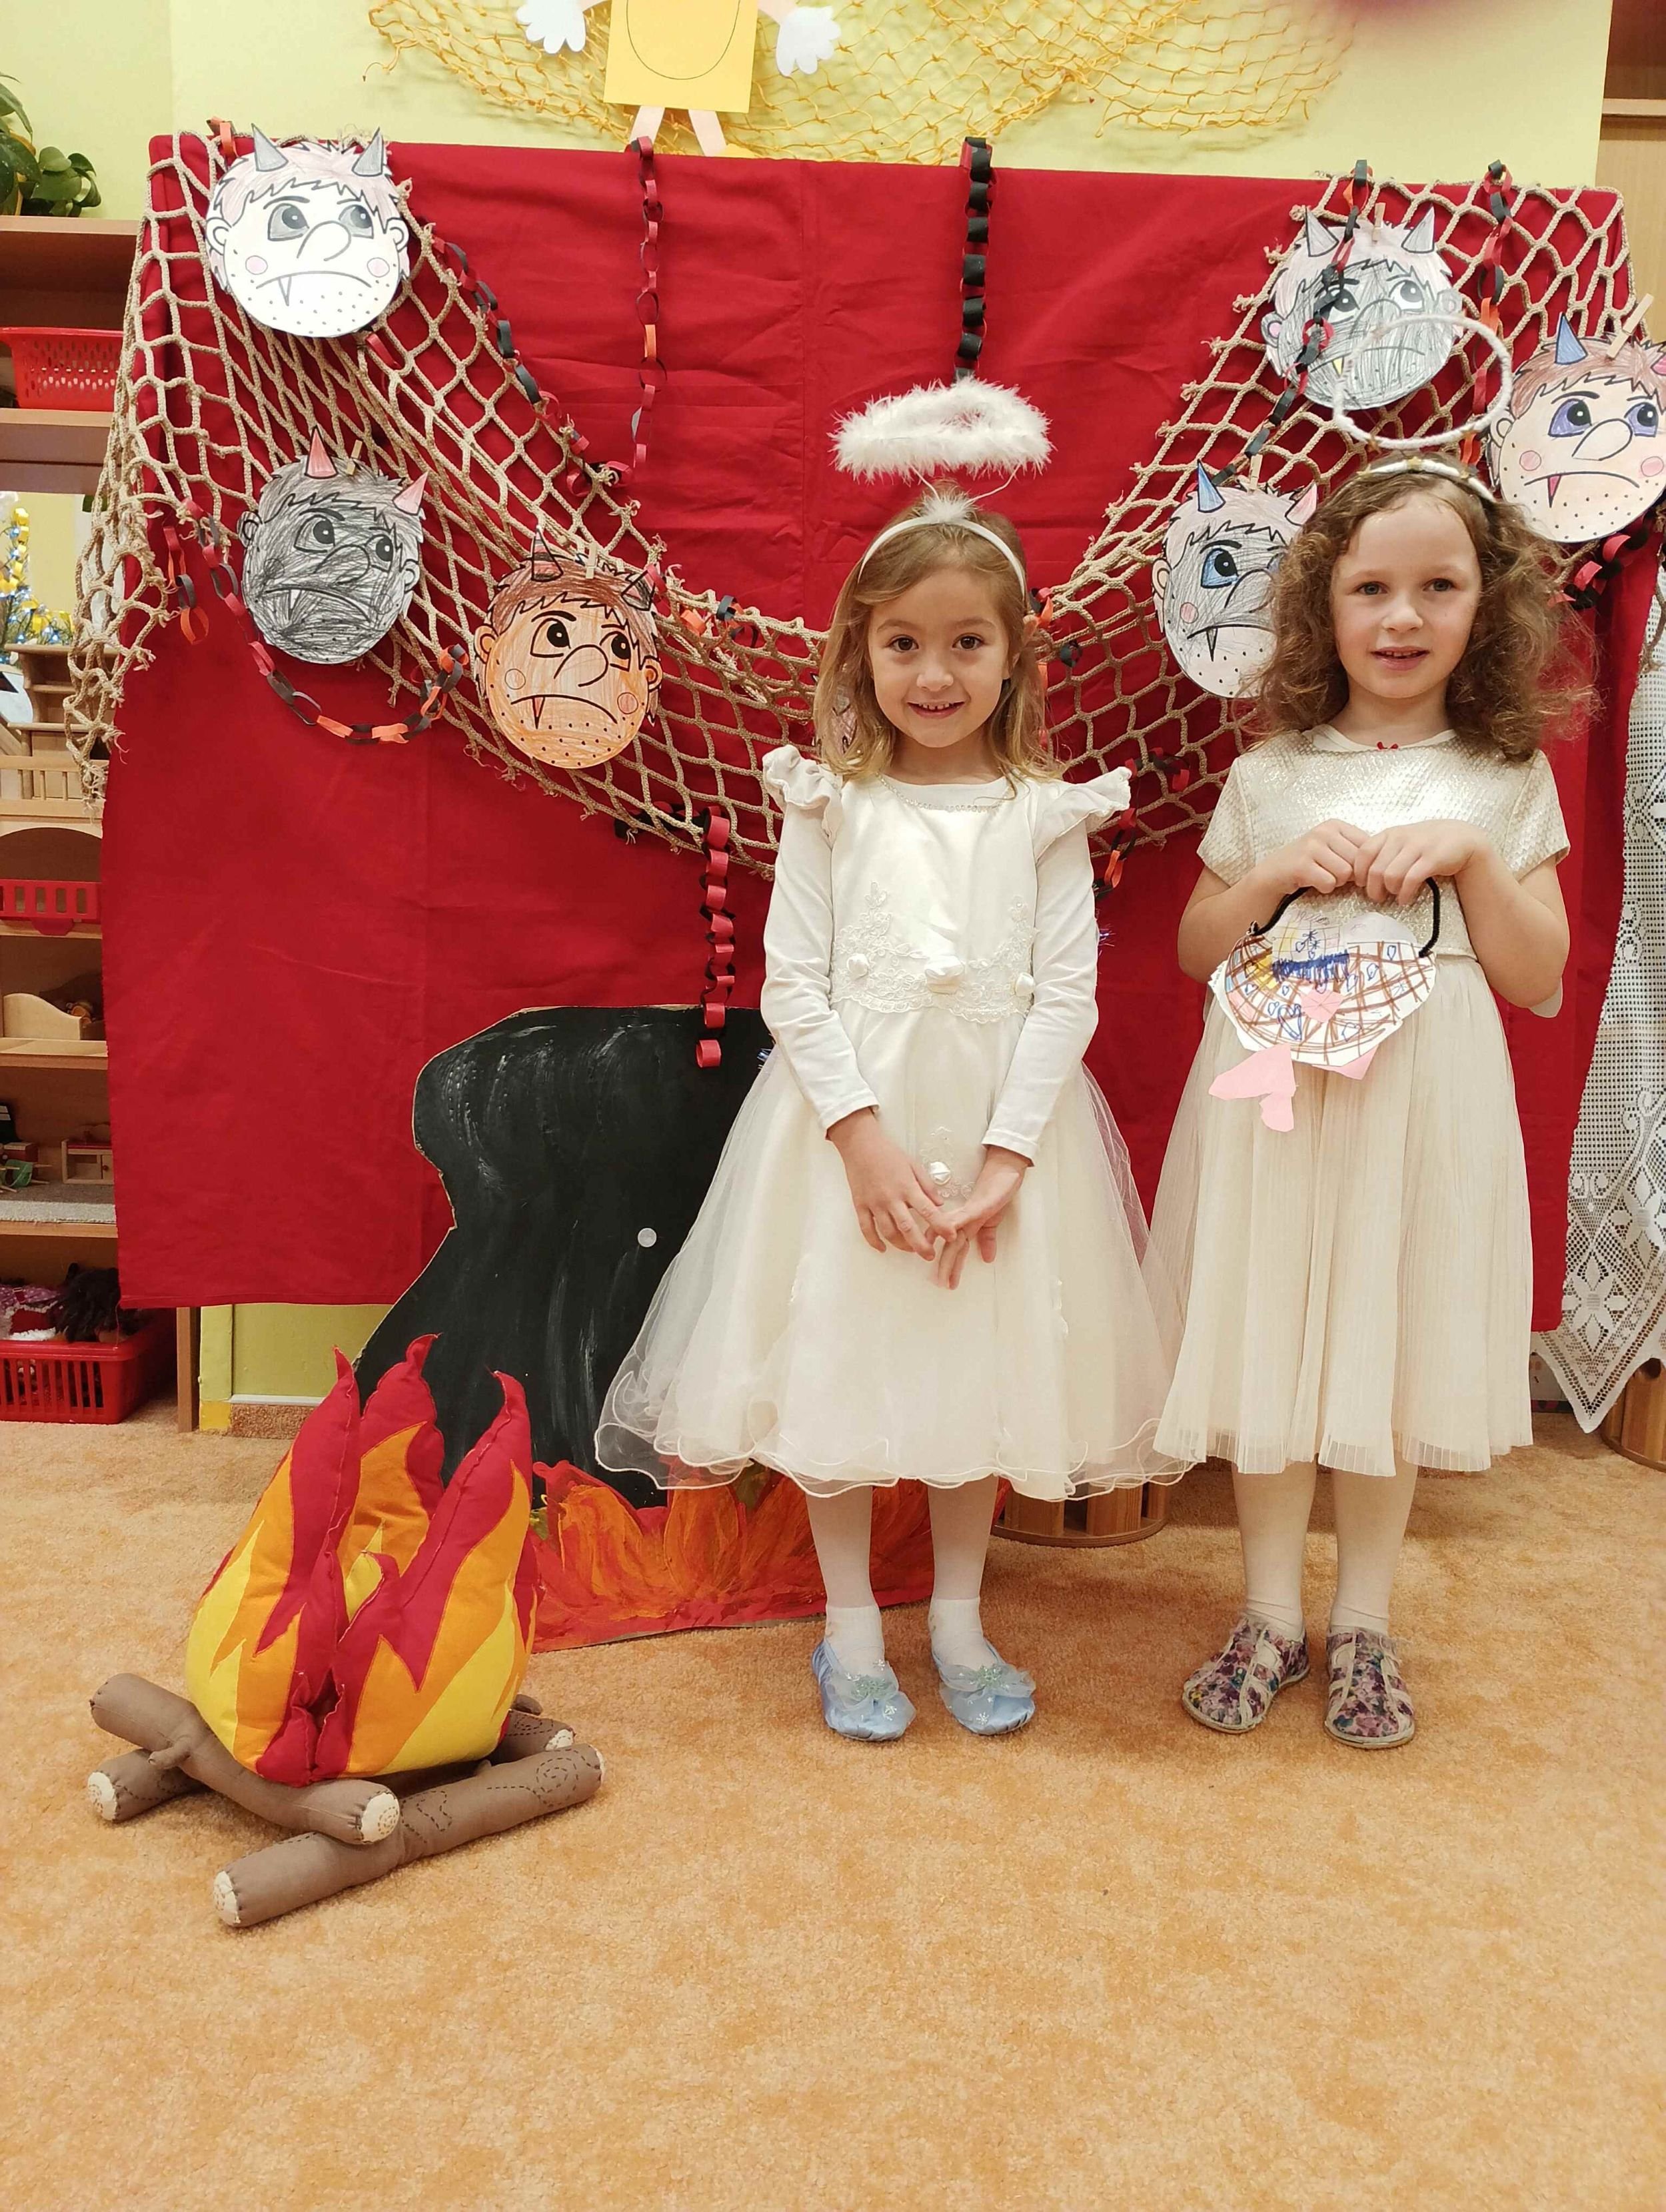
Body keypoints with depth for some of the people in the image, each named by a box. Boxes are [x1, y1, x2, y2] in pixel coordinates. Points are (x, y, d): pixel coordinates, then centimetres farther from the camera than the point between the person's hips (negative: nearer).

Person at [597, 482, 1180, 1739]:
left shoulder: (1045, 815, 1)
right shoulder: (831, 806, -1)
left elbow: (1068, 991, -4)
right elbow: (792, 984, -5)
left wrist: (1004, 1159, -12)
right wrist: (866, 1136, -15)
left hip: (1001, 1121, 1)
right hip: (850, 1121, -1)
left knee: (985, 1365, 10)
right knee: (841, 1362, 6)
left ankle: (959, 1619, 31)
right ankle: (852, 1628, 26)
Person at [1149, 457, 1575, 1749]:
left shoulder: (1506, 781, 5)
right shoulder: (1272, 778, 5)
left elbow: (1537, 977, 2)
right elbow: (1195, 950, 7)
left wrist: (1472, 854, -11)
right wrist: (1282, 871, -9)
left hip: (1423, 1104, 0)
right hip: (1277, 1098, 0)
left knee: (1392, 1353, 9)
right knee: (1273, 1348, 6)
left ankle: (1363, 1625, 28)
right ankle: (1272, 1618, 24)